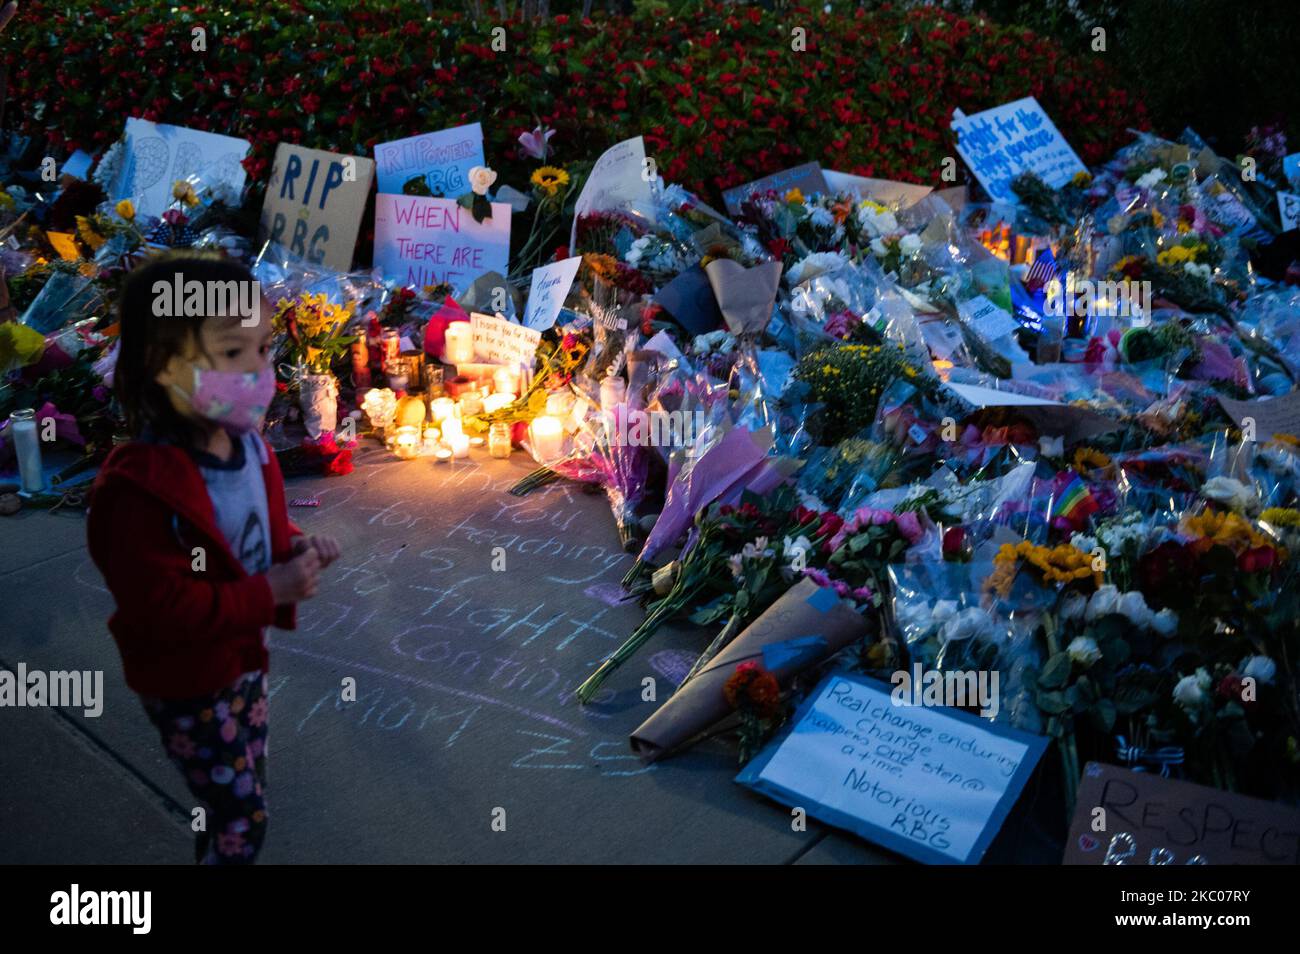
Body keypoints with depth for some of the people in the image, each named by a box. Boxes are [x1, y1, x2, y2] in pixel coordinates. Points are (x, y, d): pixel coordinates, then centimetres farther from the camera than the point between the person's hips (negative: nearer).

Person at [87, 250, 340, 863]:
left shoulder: (245, 443, -5)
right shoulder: (142, 486, -32)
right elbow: (160, 609, -31)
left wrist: (296, 549, -9)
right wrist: (270, 593, -28)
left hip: (243, 659, 8)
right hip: (187, 685, -8)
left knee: (233, 806, 25)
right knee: (244, 822, 5)